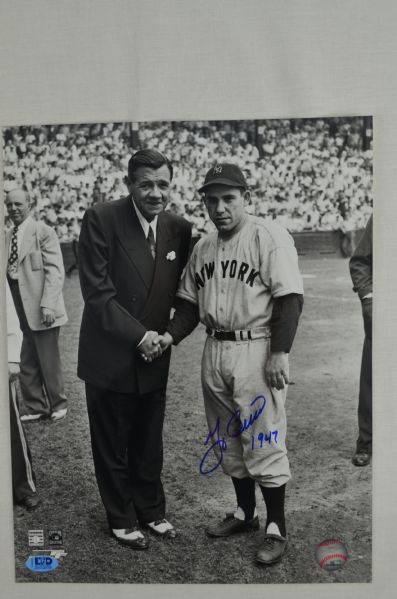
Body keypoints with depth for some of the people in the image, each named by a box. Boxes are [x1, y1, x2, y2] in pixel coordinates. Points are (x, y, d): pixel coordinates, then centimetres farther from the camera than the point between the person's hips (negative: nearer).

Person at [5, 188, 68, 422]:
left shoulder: (43, 232, -8)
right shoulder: (8, 236, 12)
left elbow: (55, 271, -14)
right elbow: (9, 271, 13)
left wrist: (47, 305, -21)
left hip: (41, 310, -6)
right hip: (22, 311, 6)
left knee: (49, 362, 5)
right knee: (28, 365, 11)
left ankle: (58, 404, 23)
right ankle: (35, 407, 25)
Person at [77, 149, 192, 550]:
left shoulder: (180, 229, -1)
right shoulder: (101, 219, -14)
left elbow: (182, 291, 6)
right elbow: (96, 290, -16)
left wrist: (167, 335, -7)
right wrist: (136, 335, -18)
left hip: (153, 358, 4)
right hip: (110, 357, -3)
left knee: (149, 444, 18)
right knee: (112, 446, 12)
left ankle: (151, 510, 39)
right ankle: (121, 519, 33)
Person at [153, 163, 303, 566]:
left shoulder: (269, 237, -9)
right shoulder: (202, 247, 11)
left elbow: (289, 298, -14)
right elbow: (190, 302, 14)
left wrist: (279, 352, -19)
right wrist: (171, 336, -2)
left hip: (257, 352, -7)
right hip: (214, 352, 7)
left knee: (263, 440, -1)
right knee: (227, 439, 16)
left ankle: (276, 528, 17)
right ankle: (244, 512, 35)